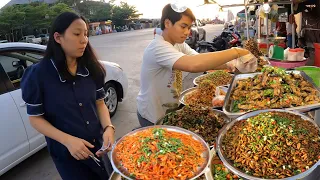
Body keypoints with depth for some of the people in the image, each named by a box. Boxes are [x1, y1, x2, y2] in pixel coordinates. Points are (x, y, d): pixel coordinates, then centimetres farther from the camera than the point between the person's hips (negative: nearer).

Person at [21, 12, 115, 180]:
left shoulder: (91, 68, -6)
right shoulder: (38, 74, -17)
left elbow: (99, 103, 2)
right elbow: (35, 118, -11)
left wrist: (108, 127, -17)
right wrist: (67, 140, -23)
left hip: (97, 144, 4)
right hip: (65, 152, -4)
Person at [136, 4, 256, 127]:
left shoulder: (179, 44, 0)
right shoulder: (158, 48, -29)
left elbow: (202, 61, -8)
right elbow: (194, 65, -43)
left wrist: (228, 65, -26)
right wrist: (235, 52, -35)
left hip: (171, 109, 8)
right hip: (153, 117, -8)